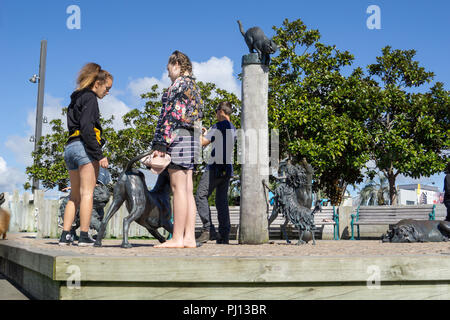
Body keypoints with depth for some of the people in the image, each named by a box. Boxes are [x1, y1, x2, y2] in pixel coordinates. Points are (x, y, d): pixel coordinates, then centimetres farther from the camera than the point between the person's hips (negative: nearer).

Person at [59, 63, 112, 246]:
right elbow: (86, 128, -16)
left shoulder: (76, 99, 24)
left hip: (70, 147, 9)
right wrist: (99, 155, -19)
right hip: (84, 147, -9)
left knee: (75, 196, 11)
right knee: (87, 193, -7)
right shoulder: (89, 98, -4)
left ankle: (65, 235, 8)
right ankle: (84, 236, -7)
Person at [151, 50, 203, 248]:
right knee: (187, 190, 6)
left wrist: (160, 144, -17)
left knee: (178, 188, -11)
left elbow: (172, 115, -14)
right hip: (191, 138, 10)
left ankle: (177, 238, -11)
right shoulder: (193, 85, 24)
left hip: (179, 136, -10)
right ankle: (189, 238, 5)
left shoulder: (179, 84, -5)